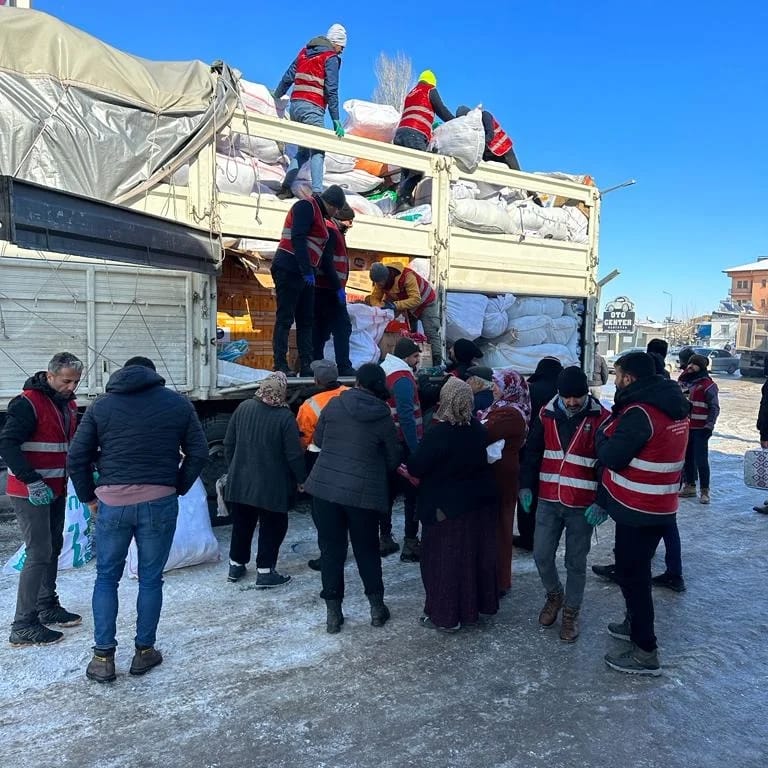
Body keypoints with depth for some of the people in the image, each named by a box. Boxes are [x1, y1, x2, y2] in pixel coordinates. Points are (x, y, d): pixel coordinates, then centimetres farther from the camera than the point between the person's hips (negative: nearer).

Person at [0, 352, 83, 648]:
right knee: (39, 554, -8)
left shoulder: (68, 404, 10)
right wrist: (32, 481, -26)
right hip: (31, 493, -8)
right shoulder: (28, 403, -16)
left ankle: (47, 607, 31)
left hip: (56, 490, 9)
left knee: (53, 549, 16)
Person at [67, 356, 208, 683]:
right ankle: (144, 651, 20)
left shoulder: (101, 405, 6)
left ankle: (103, 657, 16)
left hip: (112, 503, 1)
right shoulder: (178, 403, 5)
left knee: (106, 578, 15)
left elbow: (76, 457, 3)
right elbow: (198, 452, 3)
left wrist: (89, 496, 13)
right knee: (150, 579, 12)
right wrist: (178, 487, 11)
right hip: (160, 502, 0)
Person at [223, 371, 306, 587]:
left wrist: (233, 467, 19)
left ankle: (236, 565, 31)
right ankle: (264, 572, 12)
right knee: (272, 527, 9)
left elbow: (229, 443, 6)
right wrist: (302, 478, -1)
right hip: (272, 486, -5)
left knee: (241, 523, 20)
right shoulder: (285, 417, -17)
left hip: (240, 480, 5)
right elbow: (294, 454, -15)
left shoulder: (243, 407, -2)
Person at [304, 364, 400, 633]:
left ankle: (333, 612, 18)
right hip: (364, 492, -1)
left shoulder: (334, 405, -1)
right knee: (367, 550, 17)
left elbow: (318, 440, 11)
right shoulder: (383, 417, -4)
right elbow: (393, 460, 4)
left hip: (324, 487, 1)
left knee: (331, 550, 11)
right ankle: (377, 607, 26)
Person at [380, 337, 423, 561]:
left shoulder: (384, 371, 11)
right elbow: (406, 417, -25)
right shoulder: (403, 379, -18)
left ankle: (385, 539, 24)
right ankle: (410, 544, 4)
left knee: (389, 491, 16)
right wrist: (416, 449, -24)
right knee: (412, 493, 0)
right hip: (403, 444, -9)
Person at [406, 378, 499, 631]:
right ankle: (473, 607, 31)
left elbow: (415, 468, -17)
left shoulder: (438, 433, -23)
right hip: (480, 502, 7)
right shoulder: (479, 429, -1)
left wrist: (411, 464, 7)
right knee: (474, 556, 17)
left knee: (444, 560, 7)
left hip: (446, 507, -7)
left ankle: (445, 615, 16)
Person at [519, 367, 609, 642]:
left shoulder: (601, 418, -9)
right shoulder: (547, 414, 0)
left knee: (576, 562, 9)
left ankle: (571, 612, 29)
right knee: (542, 555, 8)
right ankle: (554, 595, 36)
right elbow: (532, 452, 8)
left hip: (582, 505, -3)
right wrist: (526, 486, 2)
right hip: (548, 500, 3)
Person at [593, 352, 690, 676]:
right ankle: (636, 624, 40)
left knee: (631, 573, 1)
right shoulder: (672, 408, 7)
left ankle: (645, 651, 11)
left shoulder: (639, 412, -23)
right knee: (635, 568, 23)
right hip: (660, 508, 9)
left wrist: (603, 428, -1)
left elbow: (611, 457, -20)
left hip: (637, 510, -9)